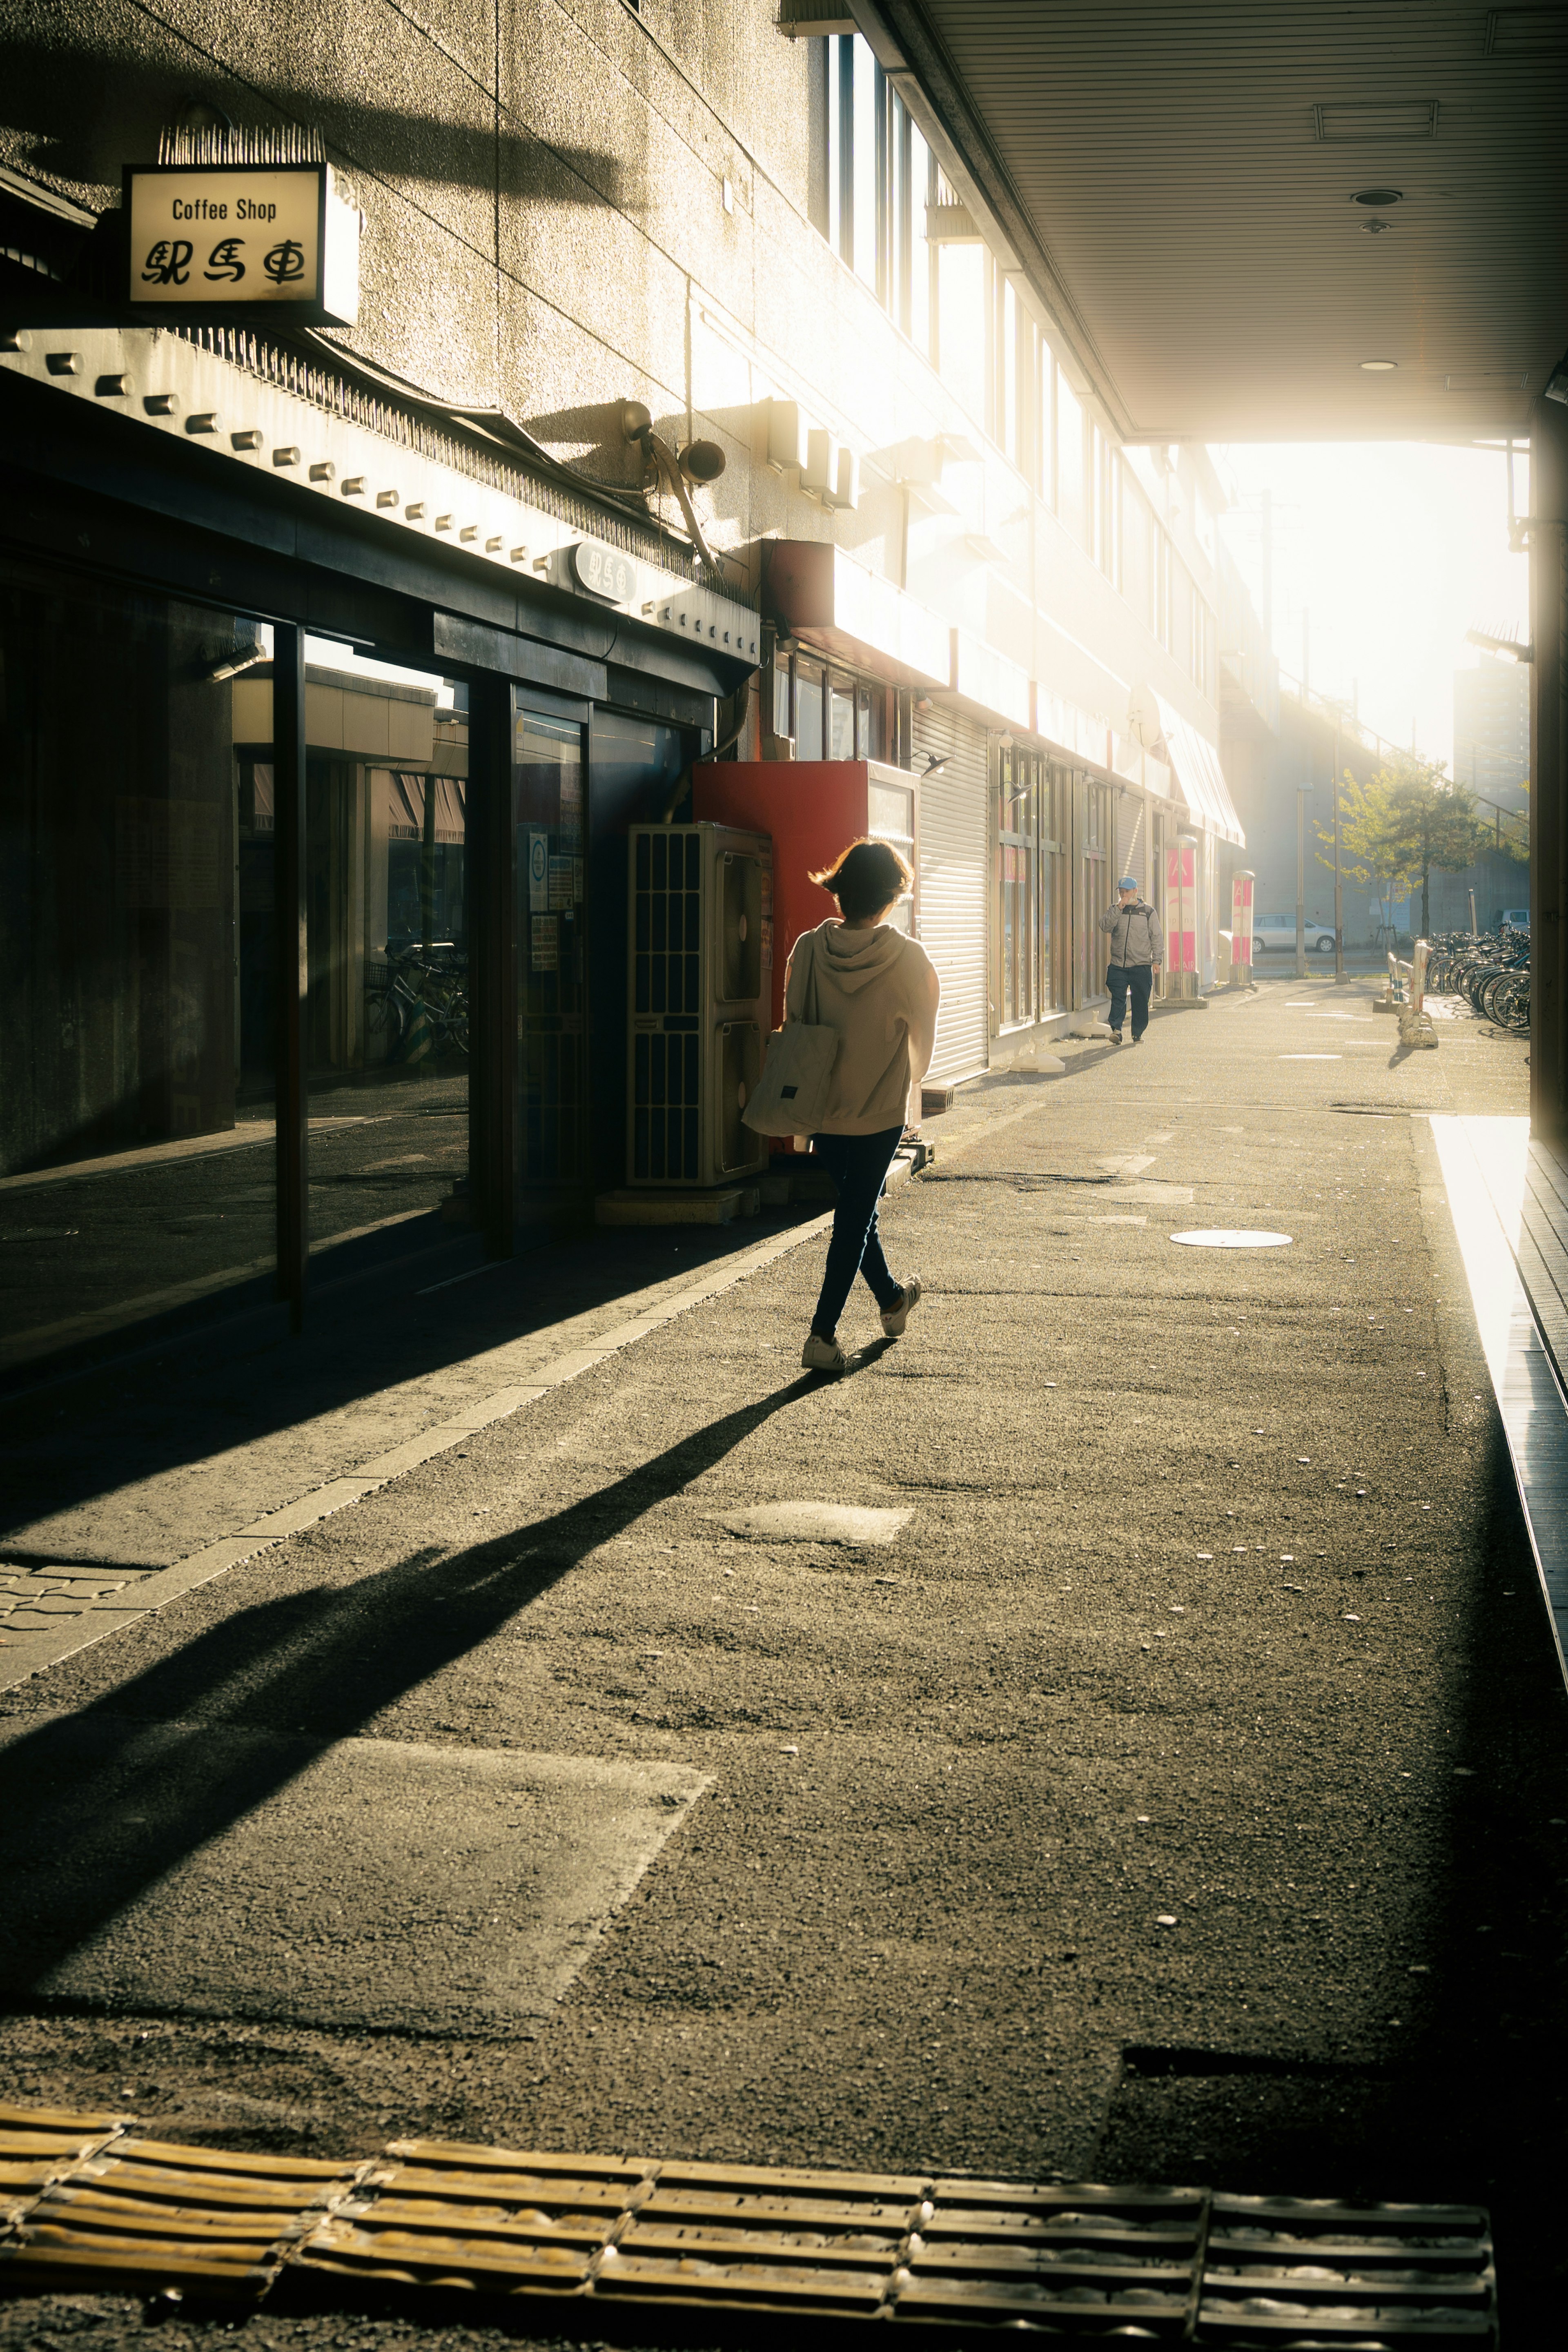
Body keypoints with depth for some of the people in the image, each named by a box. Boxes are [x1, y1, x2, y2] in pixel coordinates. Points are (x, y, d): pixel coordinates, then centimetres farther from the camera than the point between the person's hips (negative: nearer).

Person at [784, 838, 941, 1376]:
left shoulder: (809, 950, -8)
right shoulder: (906, 958, -14)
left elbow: (793, 1025, 1)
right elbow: (923, 1031, 0)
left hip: (822, 1107, 4)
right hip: (880, 1109, -4)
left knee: (856, 1209, 21)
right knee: (854, 1219, 4)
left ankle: (892, 1300, 42)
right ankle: (823, 1335, -1)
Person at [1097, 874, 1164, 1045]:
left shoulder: (1148, 912, 6)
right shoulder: (1114, 911, 11)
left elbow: (1157, 938, 5)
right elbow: (1105, 926, -9)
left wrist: (1157, 960, -4)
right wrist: (1119, 908, -14)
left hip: (1141, 966, -1)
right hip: (1118, 965, 1)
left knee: (1140, 1001, 3)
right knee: (1118, 998, -11)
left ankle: (1138, 1034, 15)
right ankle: (1116, 1029, -13)